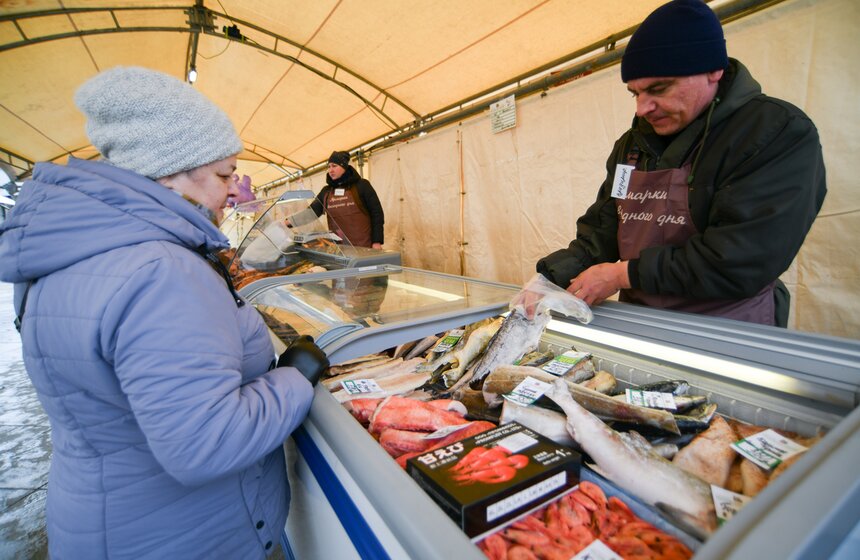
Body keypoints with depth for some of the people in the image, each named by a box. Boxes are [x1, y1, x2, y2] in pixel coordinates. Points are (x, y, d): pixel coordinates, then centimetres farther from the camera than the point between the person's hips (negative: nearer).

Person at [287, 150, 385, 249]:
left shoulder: (361, 185, -1)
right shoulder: (326, 191, 13)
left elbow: (376, 213, -4)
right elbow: (311, 211, 7)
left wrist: (377, 241, -10)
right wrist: (288, 222, -7)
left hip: (363, 246, -4)